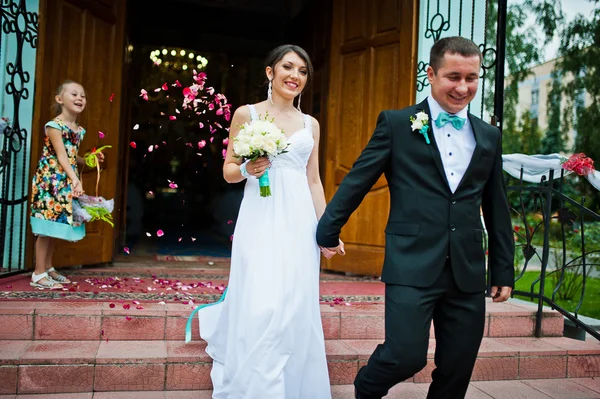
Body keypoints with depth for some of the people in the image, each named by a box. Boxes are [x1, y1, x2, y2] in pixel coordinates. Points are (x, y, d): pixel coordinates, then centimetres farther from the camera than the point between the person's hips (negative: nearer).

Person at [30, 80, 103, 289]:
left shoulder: (79, 130, 13)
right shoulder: (54, 125, -11)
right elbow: (61, 157, -20)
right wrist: (76, 180, -30)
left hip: (66, 183, 8)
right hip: (50, 181, -8)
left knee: (54, 226, 13)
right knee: (47, 227, -6)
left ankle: (48, 268, 23)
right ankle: (38, 274, 1)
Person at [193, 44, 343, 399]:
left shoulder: (311, 124, 13)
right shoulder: (246, 114, 4)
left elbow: (314, 181, 14)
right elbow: (228, 170, 6)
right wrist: (247, 170, -17)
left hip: (299, 220, 4)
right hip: (261, 218, -3)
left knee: (296, 308, 5)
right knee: (259, 306, -10)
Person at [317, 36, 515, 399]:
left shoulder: (489, 137, 12)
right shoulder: (396, 124, 0)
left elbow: (498, 210, 15)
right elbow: (357, 182, 3)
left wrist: (503, 271, 15)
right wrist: (327, 233, 7)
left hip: (468, 273, 5)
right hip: (412, 267, -4)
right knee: (407, 357, -10)